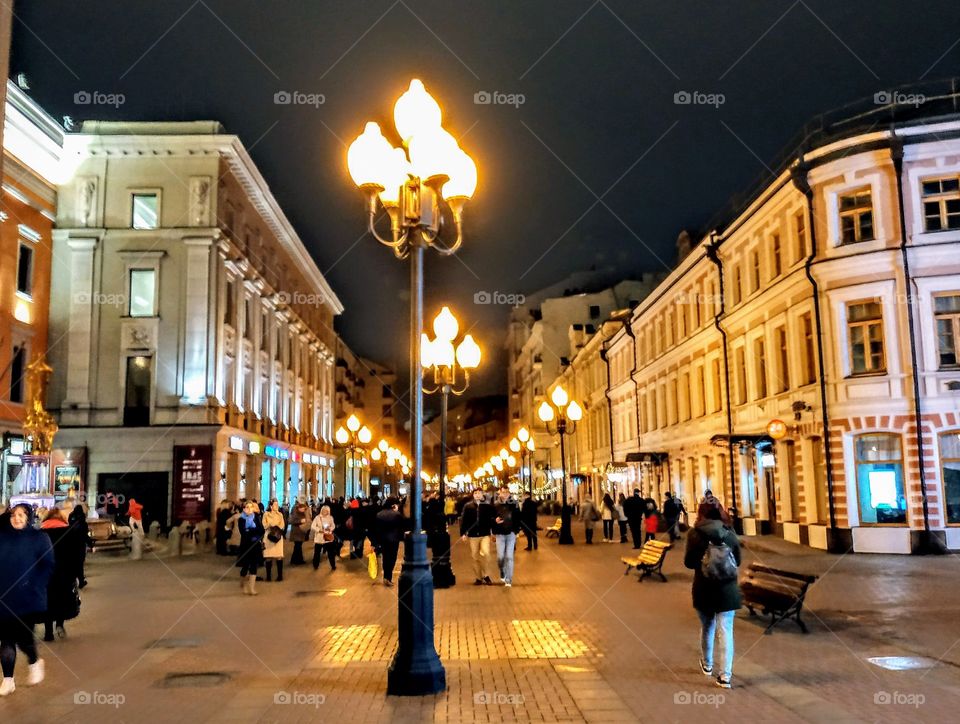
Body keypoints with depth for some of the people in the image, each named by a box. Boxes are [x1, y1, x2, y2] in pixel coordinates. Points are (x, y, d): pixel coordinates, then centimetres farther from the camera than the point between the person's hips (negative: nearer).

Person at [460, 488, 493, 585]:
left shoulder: (487, 506, 1)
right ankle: (478, 578, 21)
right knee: (475, 557, 7)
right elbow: (463, 520, 1)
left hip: (485, 534, -1)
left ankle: (484, 575, 2)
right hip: (473, 535, 1)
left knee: (485, 553, -19)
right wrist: (463, 533, -5)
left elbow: (491, 519, 2)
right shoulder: (468, 506, 1)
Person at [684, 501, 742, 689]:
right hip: (728, 589, 0)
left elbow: (689, 562, -6)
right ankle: (725, 675, -2)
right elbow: (738, 561, 5)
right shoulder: (729, 533, -3)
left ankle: (707, 665, 37)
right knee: (726, 631, 2)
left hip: (704, 589, 0)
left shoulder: (695, 534, -9)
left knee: (706, 627, 19)